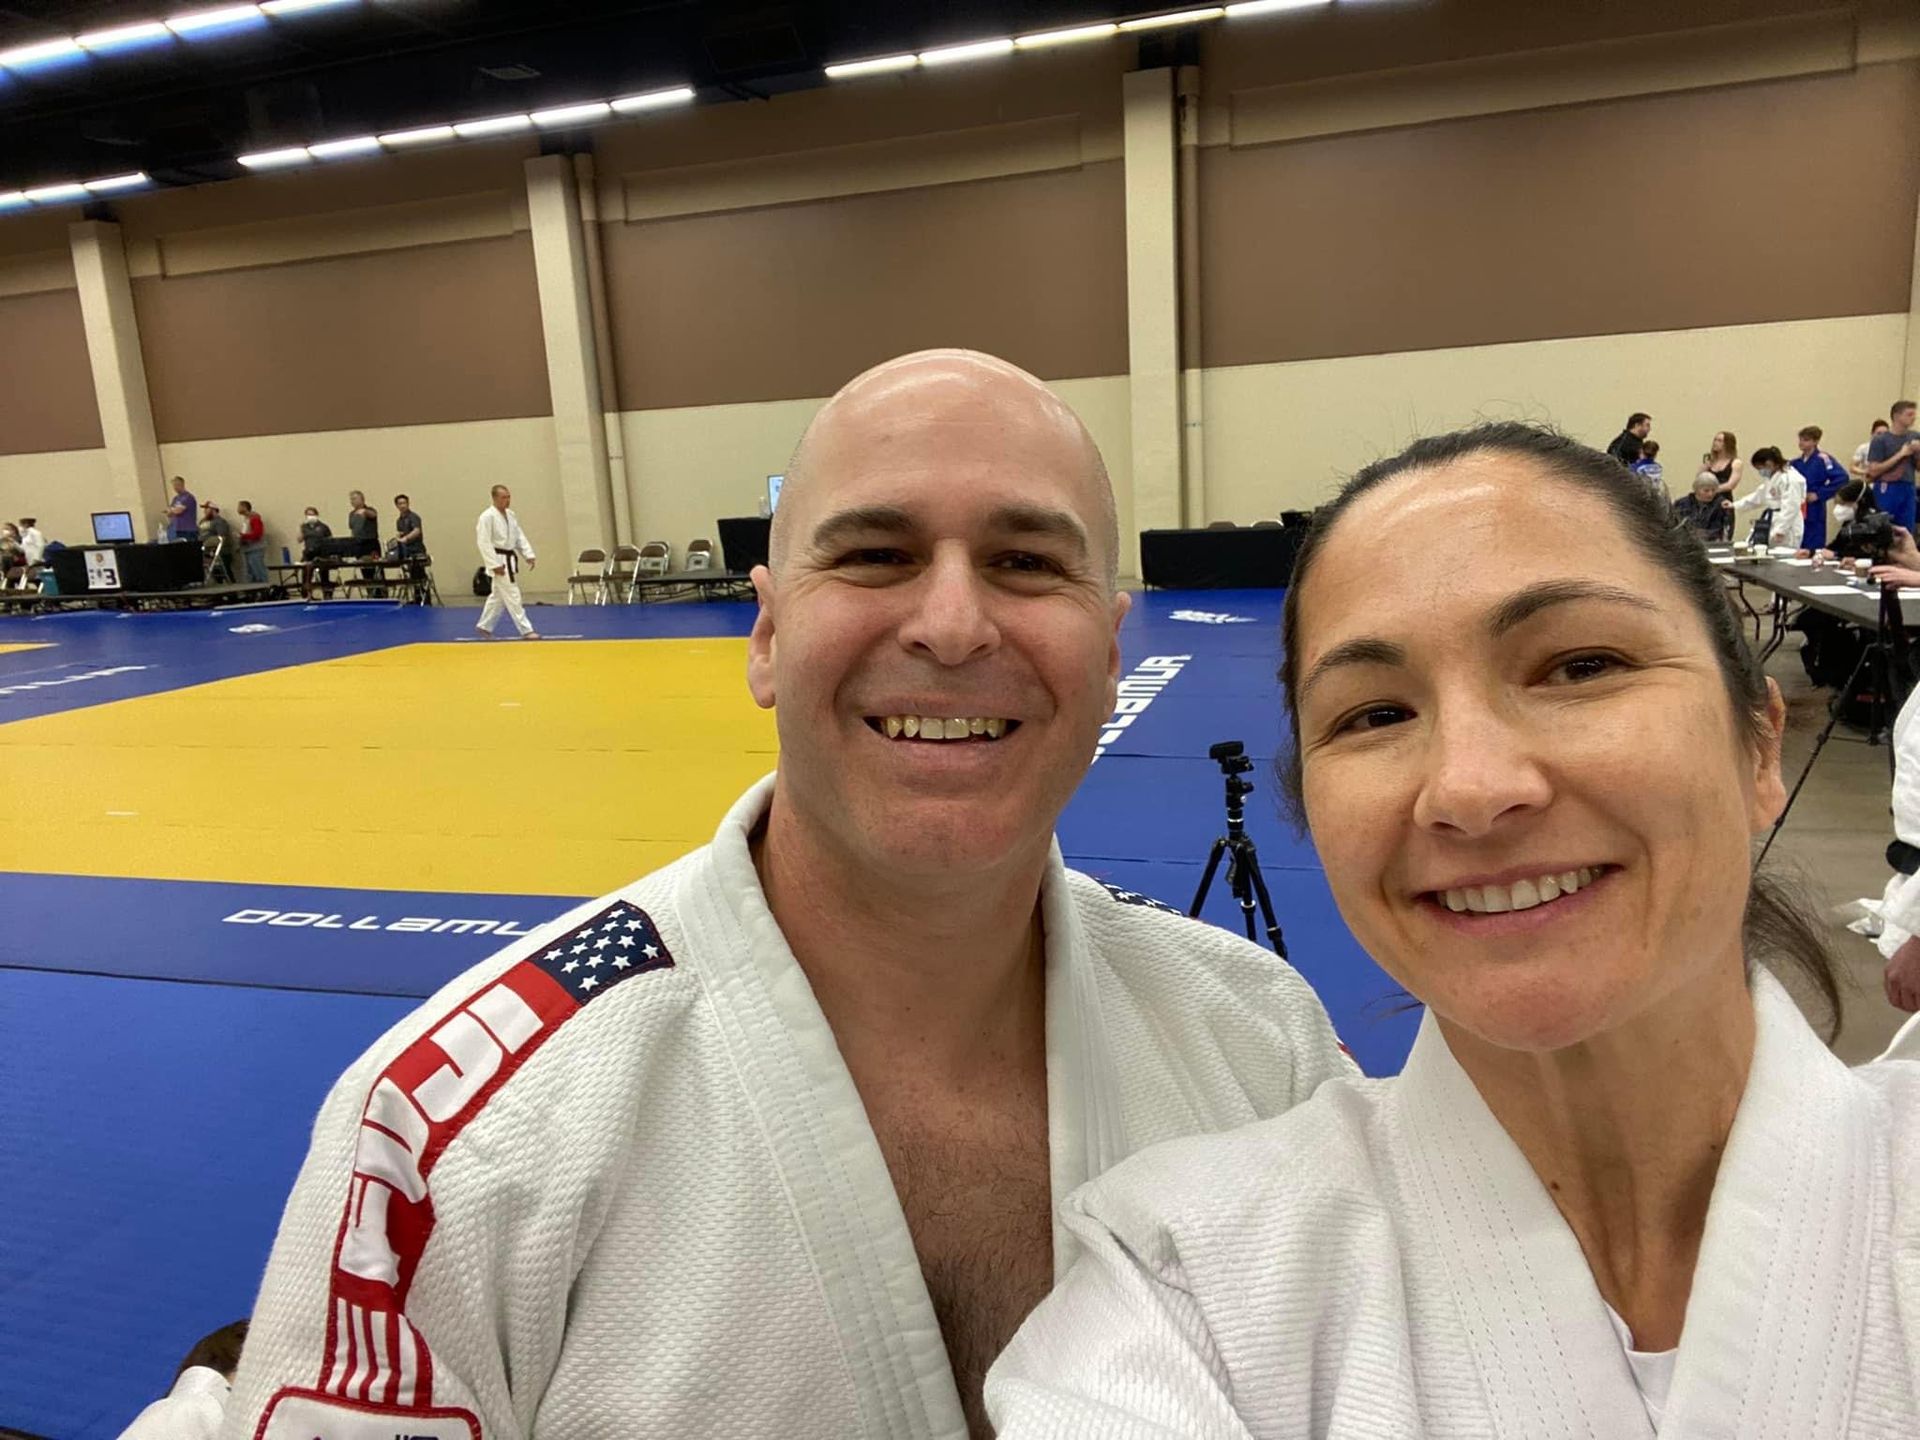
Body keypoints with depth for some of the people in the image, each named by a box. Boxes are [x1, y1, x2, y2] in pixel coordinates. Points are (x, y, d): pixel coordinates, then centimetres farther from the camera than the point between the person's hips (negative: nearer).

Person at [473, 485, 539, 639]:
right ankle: (526, 630, -7)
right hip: (499, 561, -9)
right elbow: (484, 543, -19)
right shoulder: (487, 516, -16)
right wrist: (495, 565, -22)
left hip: (510, 559, 9)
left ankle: (484, 626, 29)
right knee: (512, 596, -8)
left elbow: (520, 537, 12)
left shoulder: (511, 515, 10)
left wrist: (529, 555, 0)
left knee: (498, 596, 17)